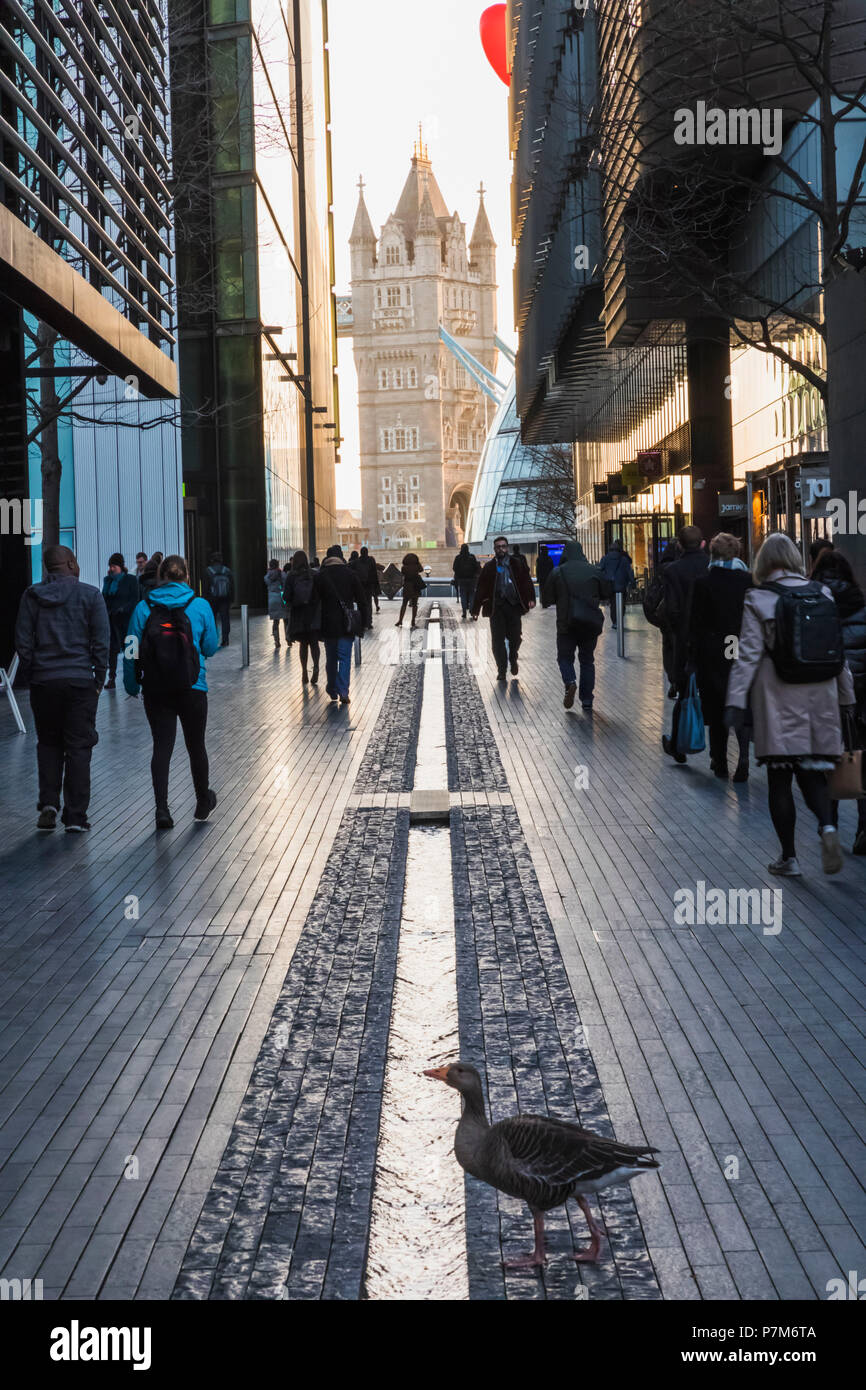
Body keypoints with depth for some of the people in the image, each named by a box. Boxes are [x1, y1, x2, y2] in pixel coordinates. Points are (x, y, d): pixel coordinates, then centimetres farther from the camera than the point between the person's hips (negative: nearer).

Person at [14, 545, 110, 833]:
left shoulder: (32, 596, 2)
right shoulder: (90, 595, -3)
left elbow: (23, 642, 1)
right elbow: (101, 642, -5)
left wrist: (30, 676, 9)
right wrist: (98, 678, 3)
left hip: (43, 681, 2)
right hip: (80, 680, -2)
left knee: (48, 743, 17)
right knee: (78, 747, 5)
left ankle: (49, 802, 3)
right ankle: (75, 815, 5)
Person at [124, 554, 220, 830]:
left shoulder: (143, 608, -3)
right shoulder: (200, 606, -5)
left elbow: (131, 651, -1)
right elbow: (210, 647, 2)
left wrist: (131, 685, 9)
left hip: (155, 691, 1)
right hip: (192, 689, -1)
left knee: (161, 747, 4)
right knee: (195, 745, 14)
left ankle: (162, 808, -6)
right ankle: (203, 801, 32)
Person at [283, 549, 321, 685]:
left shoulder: (291, 576, -8)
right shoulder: (314, 575, -5)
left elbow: (286, 596, -9)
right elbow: (321, 593, -5)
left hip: (298, 615, 0)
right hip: (314, 613, 0)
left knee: (303, 643, 12)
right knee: (314, 642, 6)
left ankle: (304, 673, 12)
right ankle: (316, 666, -18)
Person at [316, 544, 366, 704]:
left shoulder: (321, 575, -1)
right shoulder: (350, 574, 0)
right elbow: (360, 598, 0)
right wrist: (362, 620, 6)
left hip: (327, 623, 1)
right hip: (347, 623, -1)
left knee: (331, 658, 13)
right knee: (345, 657, -1)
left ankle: (332, 690, 20)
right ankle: (343, 691, -14)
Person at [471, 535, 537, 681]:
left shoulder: (517, 564, 8)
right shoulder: (489, 567, 6)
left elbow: (526, 581, 4)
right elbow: (480, 589, 6)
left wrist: (531, 598, -11)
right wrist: (475, 610, 3)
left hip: (514, 606, 0)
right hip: (496, 607, 0)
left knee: (515, 637, -1)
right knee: (498, 639, -2)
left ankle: (513, 659, 30)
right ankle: (501, 671, 6)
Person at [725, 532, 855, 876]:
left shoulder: (757, 599, -6)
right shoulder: (821, 593, 5)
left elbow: (749, 654, -10)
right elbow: (837, 648, 9)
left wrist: (736, 701, -8)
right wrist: (846, 696, 17)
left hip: (777, 700, -3)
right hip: (819, 697, 3)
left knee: (780, 778, 5)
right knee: (812, 772, 11)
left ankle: (789, 857, 8)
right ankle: (827, 826, -17)